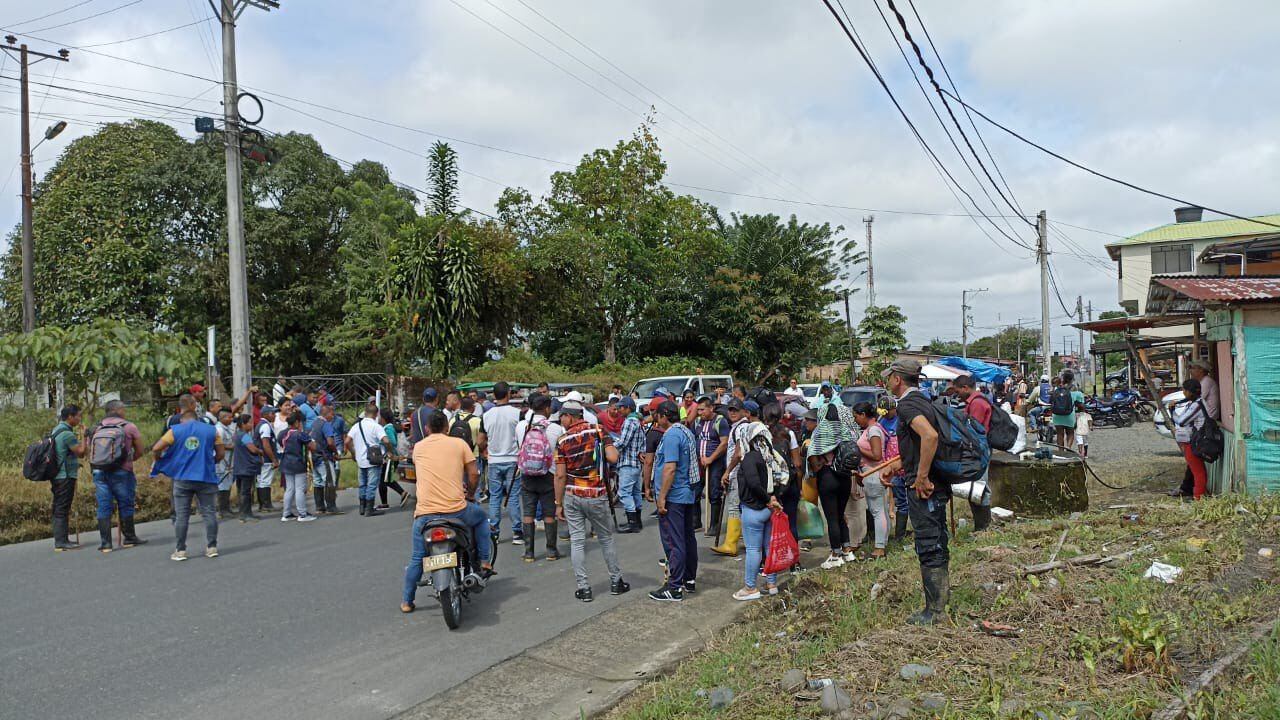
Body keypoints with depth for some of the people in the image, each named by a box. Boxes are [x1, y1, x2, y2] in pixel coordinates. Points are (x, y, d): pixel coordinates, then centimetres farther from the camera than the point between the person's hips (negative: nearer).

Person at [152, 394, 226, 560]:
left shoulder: (175, 431, -4)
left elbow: (156, 448, -8)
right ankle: (212, 547, 12)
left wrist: (160, 460, 12)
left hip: (182, 479, 0)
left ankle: (180, 551, 9)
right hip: (206, 478, 1)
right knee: (209, 512, 8)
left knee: (181, 515, 6)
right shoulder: (211, 430, -1)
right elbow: (220, 453, 2)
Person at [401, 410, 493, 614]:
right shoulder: (459, 443, 5)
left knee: (417, 557, 16)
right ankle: (485, 564, 24)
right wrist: (471, 494, 21)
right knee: (481, 517, 28)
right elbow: (474, 474, 2)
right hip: (455, 509, -1)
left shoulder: (418, 447, 11)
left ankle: (407, 601, 20)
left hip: (424, 511, 1)